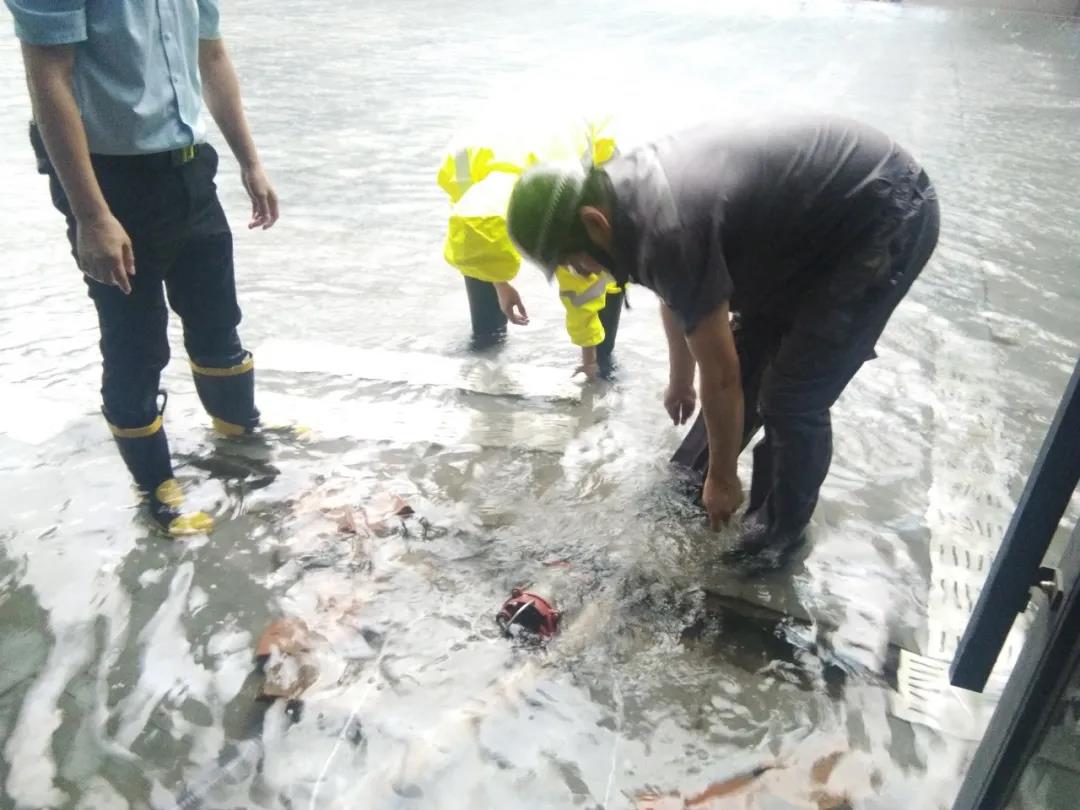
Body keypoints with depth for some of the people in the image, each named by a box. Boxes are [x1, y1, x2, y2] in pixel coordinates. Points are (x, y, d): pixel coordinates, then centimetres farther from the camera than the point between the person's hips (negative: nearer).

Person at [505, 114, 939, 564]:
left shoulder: (668, 233, -31)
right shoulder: (627, 187, -2)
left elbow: (720, 378, -22)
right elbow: (676, 299, 15)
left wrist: (722, 478, -7)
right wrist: (679, 383, 29)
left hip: (889, 218, -9)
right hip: (820, 211, 9)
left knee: (792, 397, -7)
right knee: (744, 349, 15)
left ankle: (783, 524, 19)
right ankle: (695, 475, 35)